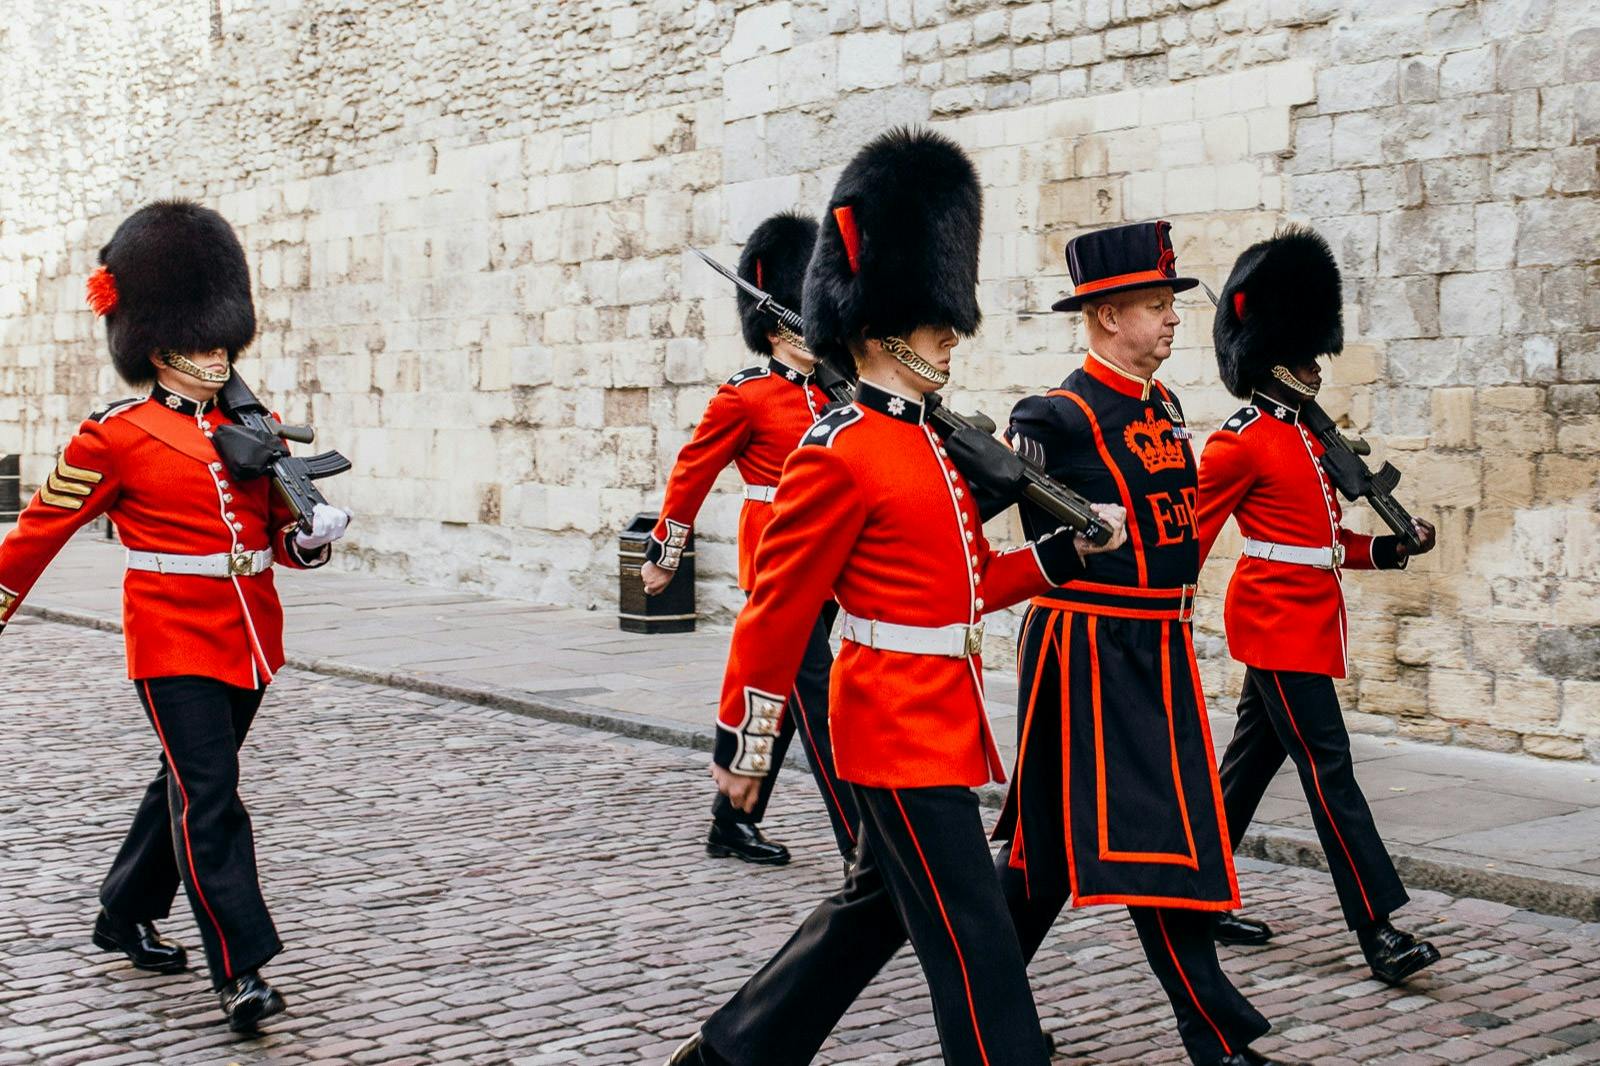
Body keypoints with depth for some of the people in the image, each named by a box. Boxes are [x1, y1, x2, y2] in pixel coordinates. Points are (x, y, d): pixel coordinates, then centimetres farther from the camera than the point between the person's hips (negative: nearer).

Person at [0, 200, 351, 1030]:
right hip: (176, 642, -6)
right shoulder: (113, 437, -6)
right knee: (208, 797, -11)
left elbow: (282, 531, 14)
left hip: (249, 640, 6)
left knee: (186, 784, 18)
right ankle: (241, 971, -10)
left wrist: (312, 536, -8)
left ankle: (124, 914, 38)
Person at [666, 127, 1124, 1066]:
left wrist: (1069, 548, 5)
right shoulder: (838, 455, -15)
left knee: (875, 910, 19)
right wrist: (741, 744, -10)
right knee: (973, 939, -5)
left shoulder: (933, 445, 12)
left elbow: (970, 581, 18)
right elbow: (777, 609, -13)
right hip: (903, 730, -10)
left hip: (942, 721, 10)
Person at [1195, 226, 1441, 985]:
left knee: (1250, 761, 14)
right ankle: (1378, 929, -10)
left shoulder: (1306, 435, 15)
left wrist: (1387, 548, 4)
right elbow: (1190, 536, -11)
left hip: (1305, 619, 9)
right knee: (1327, 766, -11)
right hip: (1279, 620, -9)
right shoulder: (1242, 443, -12)